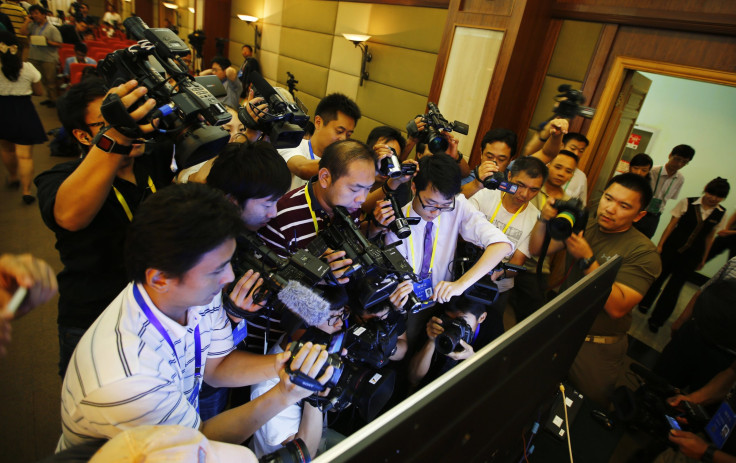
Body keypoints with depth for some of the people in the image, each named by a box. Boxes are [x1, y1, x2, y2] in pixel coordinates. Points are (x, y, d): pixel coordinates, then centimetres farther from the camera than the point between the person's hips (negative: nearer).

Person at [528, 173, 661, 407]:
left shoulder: (644, 253, -16)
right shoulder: (583, 226, -1)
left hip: (597, 348, -4)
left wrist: (587, 259, -32)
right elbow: (537, 249, -3)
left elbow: (617, 307, -26)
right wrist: (544, 220, -21)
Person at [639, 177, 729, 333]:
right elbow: (671, 225, -4)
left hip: (692, 256, 2)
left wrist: (703, 259, 13)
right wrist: (660, 245, -5)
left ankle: (656, 320, 18)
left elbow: (710, 237, 9)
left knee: (675, 287, 5)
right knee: (659, 276, 12)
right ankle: (645, 303, 40)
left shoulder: (721, 214, 0)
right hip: (672, 247, -1)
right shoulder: (687, 203, -7)